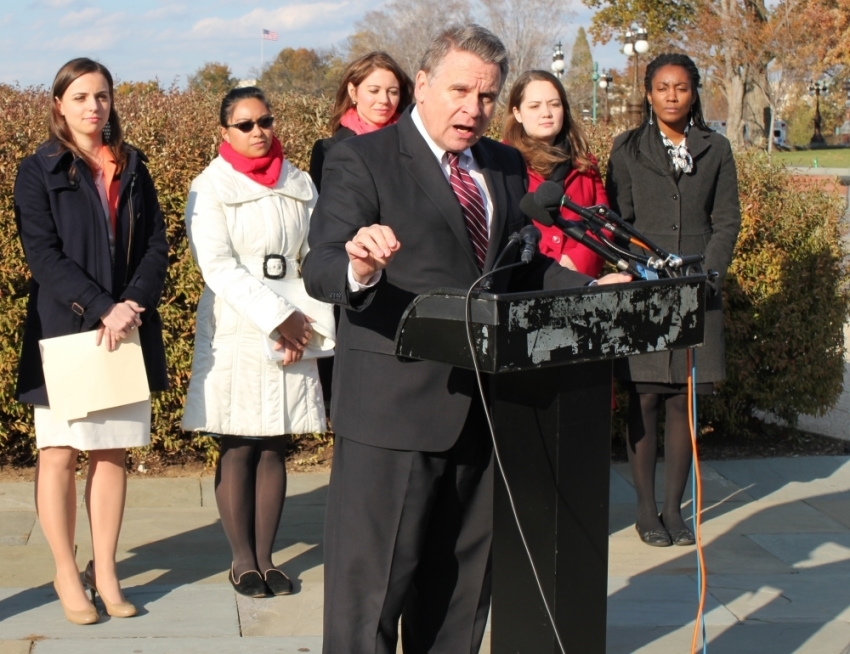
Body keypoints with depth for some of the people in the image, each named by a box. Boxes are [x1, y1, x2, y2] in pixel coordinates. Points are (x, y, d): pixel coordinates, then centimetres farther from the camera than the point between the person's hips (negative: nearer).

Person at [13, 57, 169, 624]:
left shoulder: (133, 169, 11)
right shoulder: (39, 172, 1)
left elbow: (157, 246, 5)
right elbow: (42, 254, -9)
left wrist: (132, 306, -12)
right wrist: (102, 309, -18)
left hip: (129, 333, 3)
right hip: (65, 332, -3)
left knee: (112, 453, 4)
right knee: (60, 454, 0)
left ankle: (106, 571, 13)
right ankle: (67, 573, 12)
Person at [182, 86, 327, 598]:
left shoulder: (301, 186, 9)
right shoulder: (210, 189, -1)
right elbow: (218, 268, -10)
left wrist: (304, 325, -8)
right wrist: (279, 316, -17)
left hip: (294, 335, 3)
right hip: (235, 335, -3)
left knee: (274, 448, 5)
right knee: (237, 450, 1)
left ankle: (266, 557, 12)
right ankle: (243, 560, 10)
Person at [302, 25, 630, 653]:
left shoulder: (506, 167, 14)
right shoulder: (362, 160, -7)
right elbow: (320, 270, -18)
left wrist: (592, 290, 4)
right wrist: (359, 267, -40)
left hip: (485, 405, 7)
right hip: (394, 408, -6)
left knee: (464, 581, 17)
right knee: (371, 580, -2)